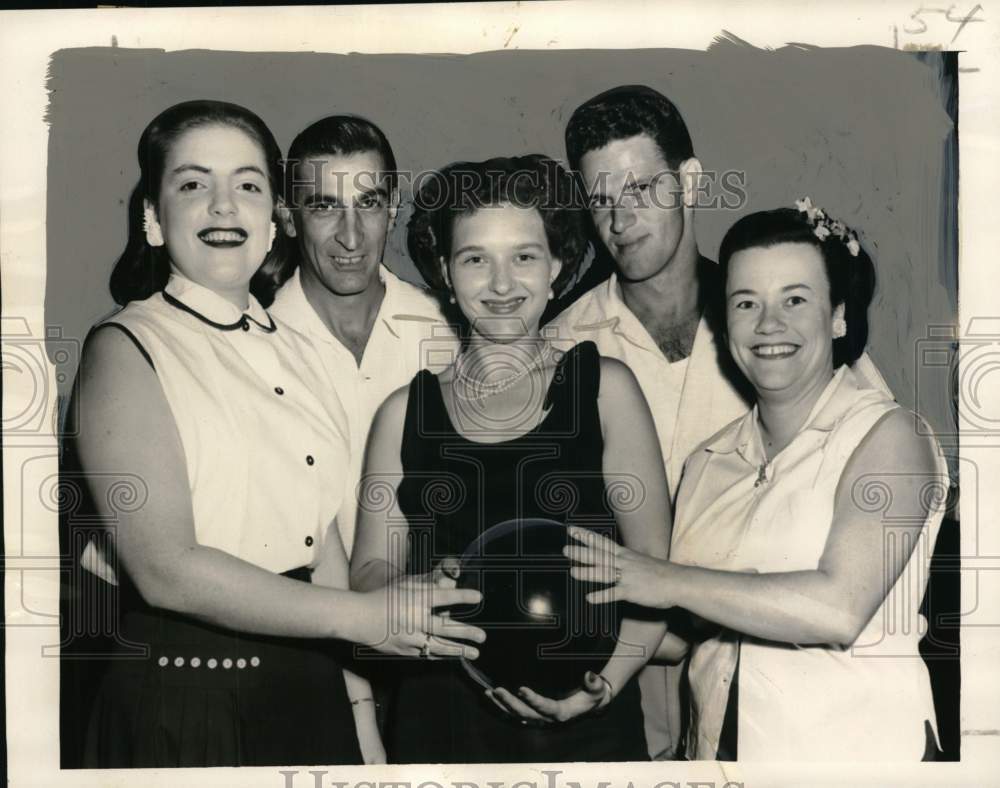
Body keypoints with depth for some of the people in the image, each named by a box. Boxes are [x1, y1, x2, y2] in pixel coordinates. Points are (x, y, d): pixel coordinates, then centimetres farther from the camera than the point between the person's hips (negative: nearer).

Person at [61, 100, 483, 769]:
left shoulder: (295, 351, 8)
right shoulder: (126, 349, -10)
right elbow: (167, 569, -19)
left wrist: (359, 691, 8)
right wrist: (365, 616, -18)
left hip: (310, 688, 5)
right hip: (180, 696, -5)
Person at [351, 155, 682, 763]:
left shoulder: (605, 387, -1)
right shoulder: (405, 411, 3)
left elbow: (656, 562, -4)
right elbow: (370, 572, 3)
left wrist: (605, 684, -16)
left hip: (586, 723, -1)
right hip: (441, 720, 1)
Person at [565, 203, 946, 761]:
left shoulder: (886, 435, -11)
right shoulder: (709, 462, 5)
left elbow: (837, 609, -24)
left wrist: (669, 581, -19)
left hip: (855, 747, -5)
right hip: (719, 746, 5)